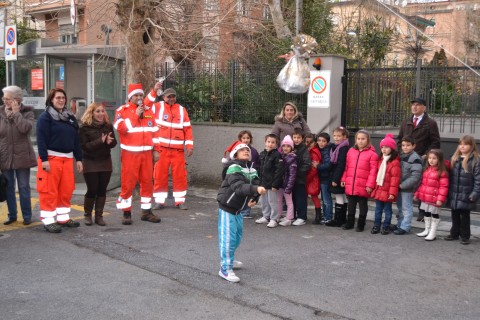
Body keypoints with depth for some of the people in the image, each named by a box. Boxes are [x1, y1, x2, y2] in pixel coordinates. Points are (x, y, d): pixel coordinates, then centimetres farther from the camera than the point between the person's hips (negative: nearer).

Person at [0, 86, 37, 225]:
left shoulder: (27, 112, -3)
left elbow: (25, 128, -21)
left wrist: (16, 113, -15)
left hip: (22, 156, -2)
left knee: (24, 187, 4)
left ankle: (27, 216, 14)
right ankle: (12, 215, 22)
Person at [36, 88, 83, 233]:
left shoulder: (70, 117, 15)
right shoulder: (45, 117, -5)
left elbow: (76, 139, 15)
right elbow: (41, 139, -12)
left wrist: (78, 159, 12)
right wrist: (44, 159, -19)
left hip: (68, 158, 6)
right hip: (51, 158, -6)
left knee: (67, 190, 9)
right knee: (49, 190, -3)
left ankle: (63, 218, 20)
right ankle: (48, 220, 3)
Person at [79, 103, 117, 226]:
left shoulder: (108, 126, 5)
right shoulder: (85, 127, -7)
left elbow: (114, 142, 6)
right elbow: (84, 146, -14)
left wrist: (109, 141, -17)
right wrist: (100, 141, -25)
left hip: (105, 162, 4)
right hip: (90, 163, -3)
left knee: (102, 190, 4)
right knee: (92, 190, -2)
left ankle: (99, 216, 14)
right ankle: (87, 215, 18)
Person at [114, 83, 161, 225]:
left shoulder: (149, 110, 14)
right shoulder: (122, 110, 0)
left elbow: (155, 130, 16)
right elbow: (120, 128, -16)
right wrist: (135, 115, -16)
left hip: (147, 153, 4)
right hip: (130, 153, -4)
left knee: (147, 182, 8)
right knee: (128, 183, -2)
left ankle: (146, 211, 18)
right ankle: (126, 213, 8)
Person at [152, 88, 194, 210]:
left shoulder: (182, 110, 12)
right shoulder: (157, 107, 4)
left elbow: (187, 128, 10)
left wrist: (189, 146, 2)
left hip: (178, 149, 2)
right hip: (162, 148, -2)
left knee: (180, 175, 2)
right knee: (160, 175, 2)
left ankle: (180, 200, 12)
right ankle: (159, 201, 12)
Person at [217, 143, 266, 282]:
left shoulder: (251, 170, 5)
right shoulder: (233, 168, -20)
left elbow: (256, 184, -3)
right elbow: (238, 187, -34)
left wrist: (254, 199, -22)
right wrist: (256, 189, -48)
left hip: (238, 208, 9)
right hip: (227, 207, -8)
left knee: (237, 235, 19)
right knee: (228, 237, -10)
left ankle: (229, 259, 39)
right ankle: (225, 269, -5)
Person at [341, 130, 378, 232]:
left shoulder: (372, 153, -8)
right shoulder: (351, 151, 7)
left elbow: (373, 171, -10)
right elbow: (346, 167, 11)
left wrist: (370, 185, -13)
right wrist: (344, 179, 8)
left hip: (363, 186, -4)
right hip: (350, 185, 4)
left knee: (363, 205, 10)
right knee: (351, 205, 16)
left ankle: (361, 225, 21)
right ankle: (350, 223, 29)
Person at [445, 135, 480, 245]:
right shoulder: (455, 159, 7)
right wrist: (449, 192, 7)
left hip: (466, 196, -5)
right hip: (454, 195, 5)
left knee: (464, 216, 7)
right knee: (455, 215, 16)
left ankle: (465, 236, 20)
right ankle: (454, 233, 30)